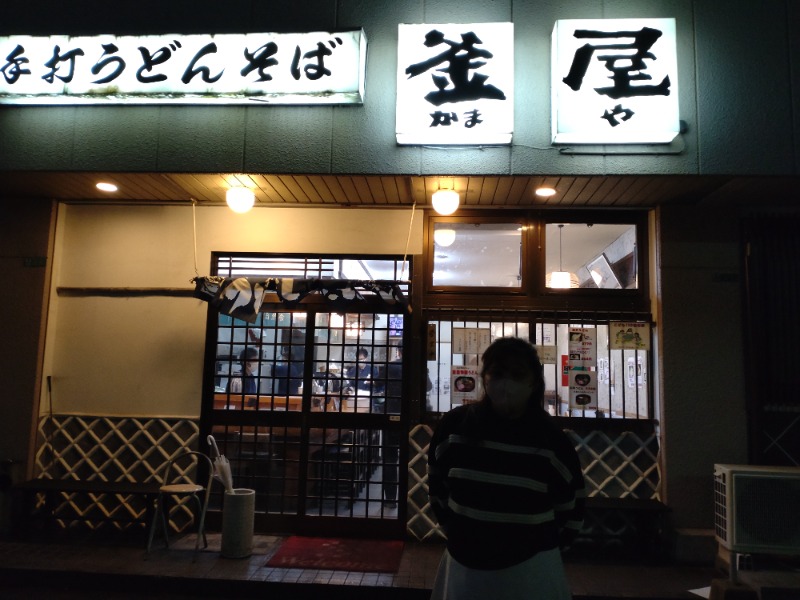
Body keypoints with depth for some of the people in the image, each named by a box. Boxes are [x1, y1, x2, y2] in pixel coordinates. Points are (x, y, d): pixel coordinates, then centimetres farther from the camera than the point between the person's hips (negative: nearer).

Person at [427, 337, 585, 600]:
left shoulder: (552, 439, -9)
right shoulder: (455, 425, -7)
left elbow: (571, 506, 1)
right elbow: (437, 484, 7)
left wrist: (544, 545, 2)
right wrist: (453, 529, 8)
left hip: (531, 567, -1)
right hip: (463, 562, 2)